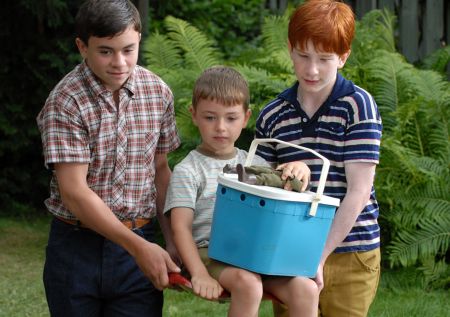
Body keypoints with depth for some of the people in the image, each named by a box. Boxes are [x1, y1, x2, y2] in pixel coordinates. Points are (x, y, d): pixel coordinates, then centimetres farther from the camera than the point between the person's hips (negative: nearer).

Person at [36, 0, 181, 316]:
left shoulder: (158, 92, 1)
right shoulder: (65, 102, -13)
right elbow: (74, 191, -17)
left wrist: (172, 242, 2)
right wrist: (138, 247, -19)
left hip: (140, 245, 3)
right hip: (76, 245, -3)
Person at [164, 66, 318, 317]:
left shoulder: (255, 164, 18)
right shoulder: (187, 171, 3)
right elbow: (181, 228, -6)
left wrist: (300, 169, -2)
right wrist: (199, 274, -22)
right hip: (210, 252, -5)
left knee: (306, 289, -22)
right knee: (248, 283, -37)